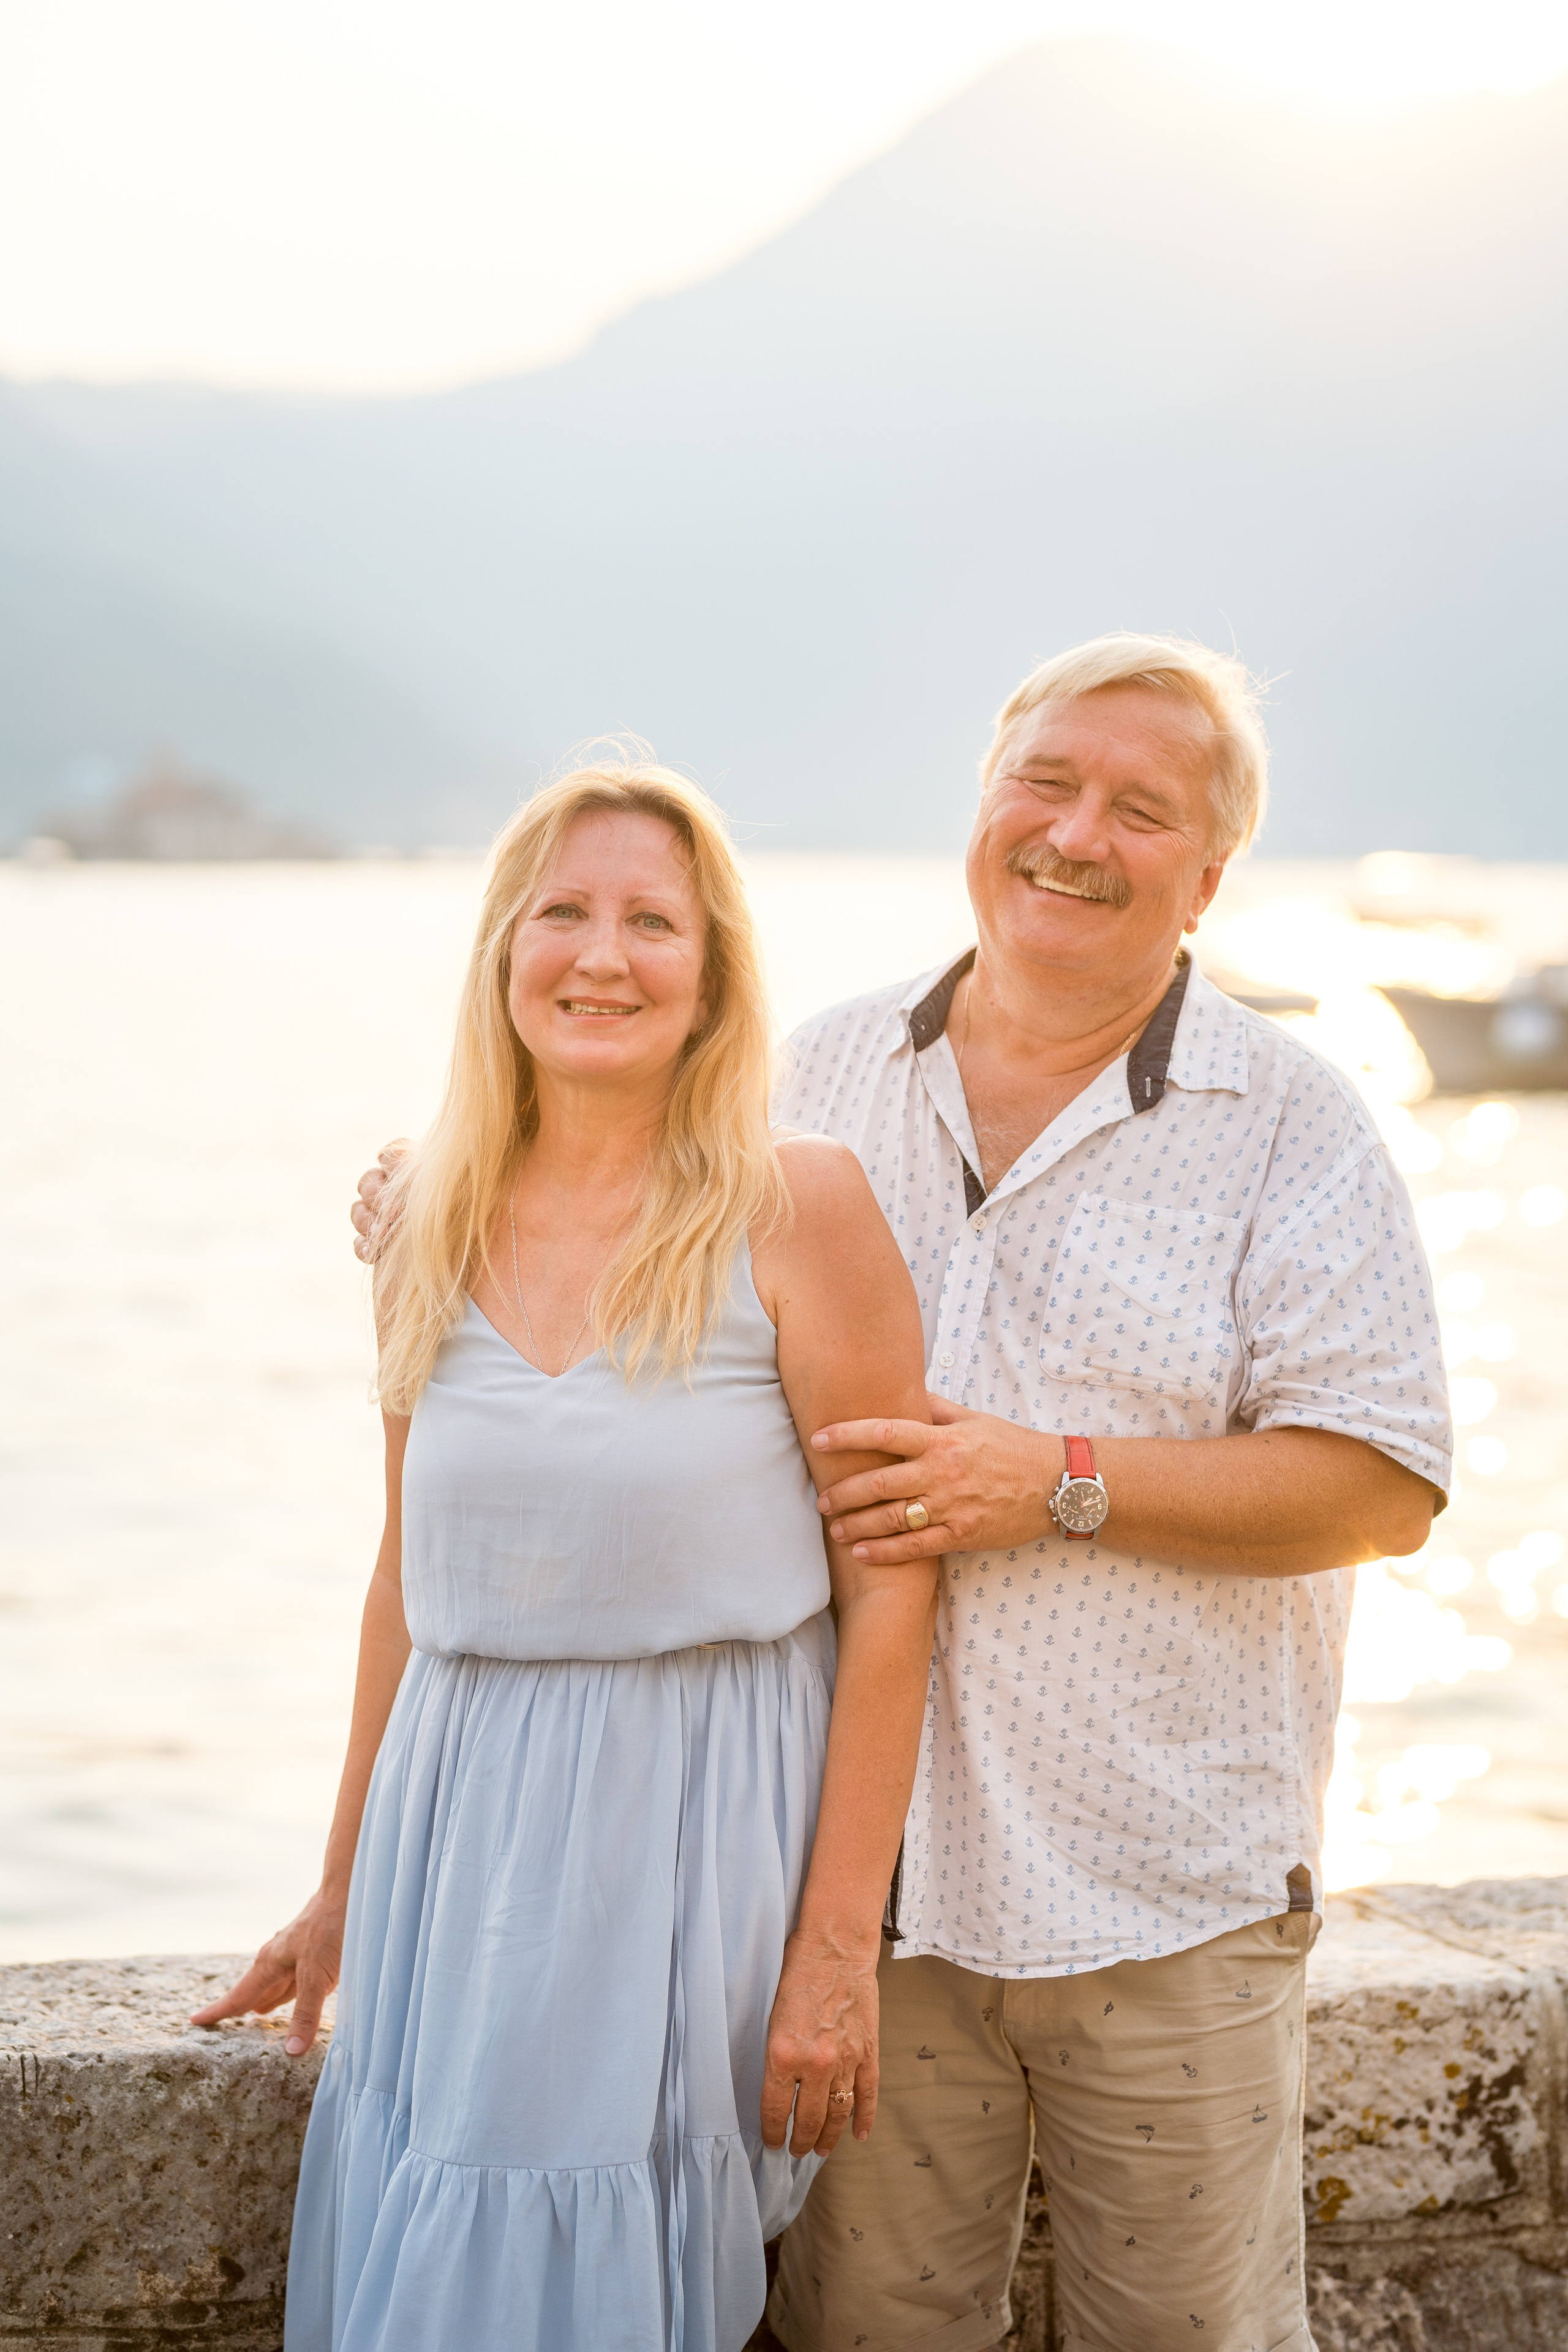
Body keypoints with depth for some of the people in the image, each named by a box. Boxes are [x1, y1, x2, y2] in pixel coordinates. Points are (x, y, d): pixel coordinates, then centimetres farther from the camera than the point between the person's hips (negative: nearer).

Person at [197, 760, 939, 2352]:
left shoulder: (798, 1210, -9)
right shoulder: (429, 1225, 6)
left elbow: (891, 1590, -9)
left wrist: (838, 1947, -12)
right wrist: (344, 1888, 20)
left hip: (698, 1827, -4)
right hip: (460, 1820, 5)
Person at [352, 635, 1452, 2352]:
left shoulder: (1292, 1126, -3)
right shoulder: (824, 1075, 8)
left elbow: (1383, 1485, -10)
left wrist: (1058, 1487, -18)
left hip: (1161, 1888, -3)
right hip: (861, 1868, 3)